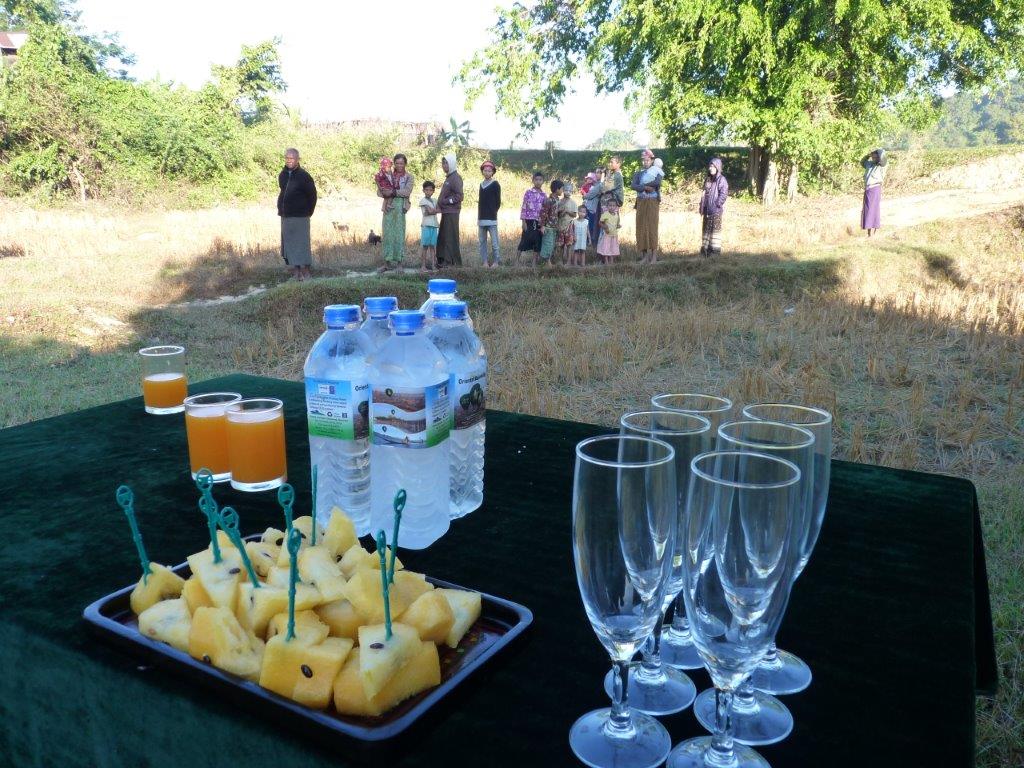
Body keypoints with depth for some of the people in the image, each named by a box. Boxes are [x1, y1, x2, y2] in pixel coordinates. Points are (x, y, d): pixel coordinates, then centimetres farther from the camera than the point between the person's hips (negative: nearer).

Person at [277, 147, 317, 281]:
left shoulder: (303, 176, -8)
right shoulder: (282, 175, 11)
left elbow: (312, 195, -5)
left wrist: (309, 211, -3)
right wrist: (281, 209, 17)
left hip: (300, 216, -7)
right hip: (285, 216, 7)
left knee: (302, 243, -5)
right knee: (289, 244, 7)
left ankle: (306, 271, 1)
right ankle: (295, 271, 13)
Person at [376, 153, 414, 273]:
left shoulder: (408, 176, 6)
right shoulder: (388, 175, 12)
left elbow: (407, 191, -9)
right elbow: (379, 191, 9)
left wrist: (393, 192, -14)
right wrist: (385, 193, -11)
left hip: (400, 207, -2)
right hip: (388, 207, 2)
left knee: (399, 234, -3)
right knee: (387, 234, 1)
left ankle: (399, 263, 2)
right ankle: (387, 262, 6)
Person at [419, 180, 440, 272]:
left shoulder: (434, 200, 17)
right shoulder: (423, 200, -2)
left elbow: (436, 211, 5)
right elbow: (430, 211, -11)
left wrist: (432, 211, -10)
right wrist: (436, 210, 3)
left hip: (434, 225, 5)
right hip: (426, 225, -5)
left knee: (433, 246, 5)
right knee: (424, 246, -4)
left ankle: (433, 265, 7)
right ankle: (423, 266, -2)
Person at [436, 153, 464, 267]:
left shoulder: (456, 178, -11)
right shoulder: (448, 177, 18)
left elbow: (459, 196, -17)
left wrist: (445, 201, -15)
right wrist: (440, 204, 7)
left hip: (452, 212, -9)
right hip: (446, 212, 9)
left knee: (451, 238, -6)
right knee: (442, 237, 11)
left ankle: (454, 262, -2)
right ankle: (442, 260, 17)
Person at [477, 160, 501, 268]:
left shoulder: (495, 185, 0)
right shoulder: (481, 184, 16)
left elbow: (498, 202, 1)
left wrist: (493, 212, 0)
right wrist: (478, 217, 13)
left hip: (491, 219, -6)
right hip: (481, 218, 6)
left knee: (494, 242, -5)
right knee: (482, 242, 6)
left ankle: (496, 261, 1)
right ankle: (484, 262, 10)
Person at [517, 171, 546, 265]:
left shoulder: (544, 195, 8)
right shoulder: (528, 192, -2)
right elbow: (523, 208, -3)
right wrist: (523, 222, -9)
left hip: (539, 223, 4)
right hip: (529, 221, -4)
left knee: (537, 244, 4)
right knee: (524, 242, -3)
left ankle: (534, 263, 12)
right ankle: (516, 262, 3)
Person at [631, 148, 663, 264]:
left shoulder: (656, 171, 5)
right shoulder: (638, 173, 15)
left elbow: (657, 182, -16)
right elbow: (632, 186, -2)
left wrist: (641, 186, -6)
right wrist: (646, 187, -16)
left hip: (653, 202, -4)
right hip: (641, 202, 4)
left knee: (652, 227, -7)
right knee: (641, 228, 0)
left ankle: (654, 256, -7)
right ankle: (644, 256, 4)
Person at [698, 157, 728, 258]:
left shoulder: (721, 179, -6)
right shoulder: (707, 179, 15)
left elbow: (724, 194, -13)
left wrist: (718, 204, -16)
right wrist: (701, 205, 11)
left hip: (716, 209, -7)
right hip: (707, 209, 7)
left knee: (715, 228, -5)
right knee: (706, 228, 9)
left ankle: (715, 249, -3)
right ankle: (705, 248, 15)